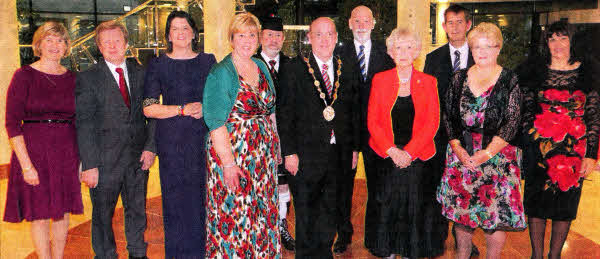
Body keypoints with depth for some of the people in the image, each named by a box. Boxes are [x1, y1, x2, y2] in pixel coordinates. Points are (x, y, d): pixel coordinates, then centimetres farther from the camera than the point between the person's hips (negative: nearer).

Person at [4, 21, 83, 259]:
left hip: (67, 152, 4)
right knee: (40, 215, 3)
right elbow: (12, 123, -9)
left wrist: (81, 157, 5)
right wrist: (26, 165, -15)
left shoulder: (72, 79, 7)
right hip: (34, 150, -4)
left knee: (63, 212, 11)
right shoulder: (24, 76, -4)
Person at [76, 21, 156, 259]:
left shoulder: (140, 74, 7)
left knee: (137, 212, 16)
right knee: (102, 215, 10)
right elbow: (84, 125, -8)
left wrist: (150, 147, -2)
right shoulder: (88, 79, -4)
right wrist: (89, 165, -13)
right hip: (105, 161, -3)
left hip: (138, 158, 3)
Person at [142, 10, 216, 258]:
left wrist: (206, 108, -8)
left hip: (203, 136, 1)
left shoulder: (208, 61, 9)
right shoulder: (158, 65, 3)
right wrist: (183, 109, -12)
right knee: (175, 197, 1)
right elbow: (148, 108, -2)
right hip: (171, 139, -1)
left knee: (202, 194, 3)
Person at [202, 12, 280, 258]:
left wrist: (274, 146, 8)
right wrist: (227, 162, -20)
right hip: (231, 150, -6)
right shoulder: (221, 72, -11)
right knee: (233, 212, 2)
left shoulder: (261, 66, 9)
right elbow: (216, 122, -16)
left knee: (262, 211, 15)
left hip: (263, 151, 6)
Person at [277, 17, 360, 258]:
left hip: (339, 154, 3)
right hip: (306, 154, -3)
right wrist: (289, 152, -11)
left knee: (329, 212, 14)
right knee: (306, 213, 9)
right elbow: (284, 114, -6)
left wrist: (354, 148, 8)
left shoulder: (347, 70, 9)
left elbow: (354, 113, 12)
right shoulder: (293, 69, -3)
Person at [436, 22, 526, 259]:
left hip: (497, 154, -3)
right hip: (461, 154, 3)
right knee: (461, 207, 9)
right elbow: (448, 116, 5)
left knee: (496, 212, -2)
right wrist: (457, 148, -7)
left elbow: (512, 122, -7)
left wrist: (487, 153, -15)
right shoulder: (459, 78, 8)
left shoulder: (510, 80, -1)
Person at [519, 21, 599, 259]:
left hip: (574, 149, 0)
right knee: (536, 202, 6)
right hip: (540, 147, 0)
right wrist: (528, 139, -1)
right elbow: (526, 110, 7)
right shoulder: (535, 72, 3)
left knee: (566, 203, 8)